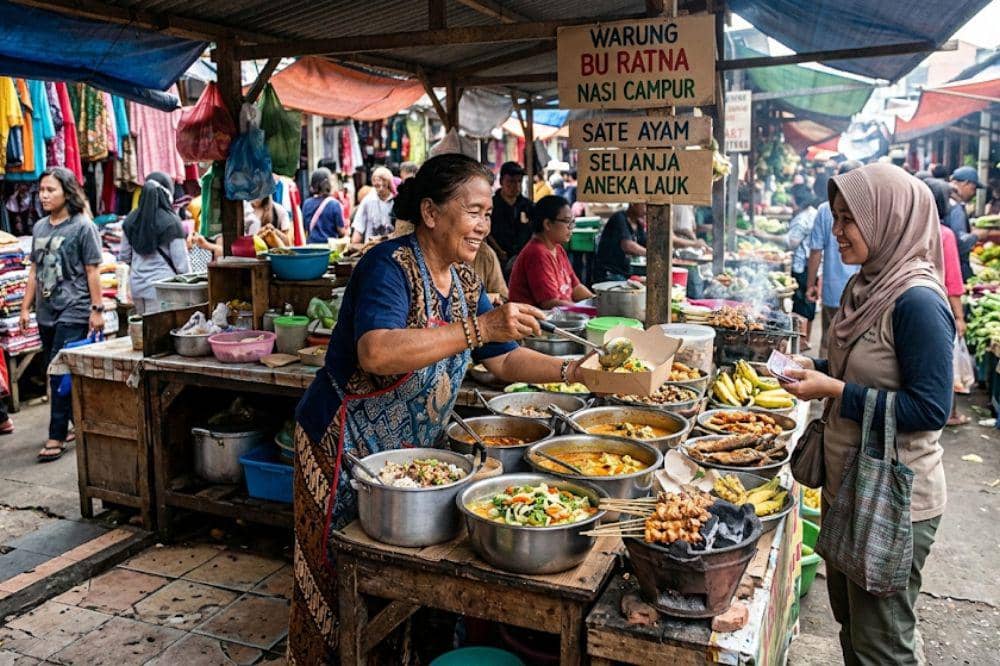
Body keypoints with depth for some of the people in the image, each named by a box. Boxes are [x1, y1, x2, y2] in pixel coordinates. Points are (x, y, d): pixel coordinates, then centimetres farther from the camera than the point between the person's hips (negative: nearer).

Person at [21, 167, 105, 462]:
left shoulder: (83, 227, -6)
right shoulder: (39, 228, 13)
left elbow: (92, 271, -7)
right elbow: (34, 271, 17)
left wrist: (97, 309, -9)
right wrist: (26, 307, 14)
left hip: (73, 312, -7)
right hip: (46, 313, 7)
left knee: (61, 373, -7)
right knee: (57, 373, 11)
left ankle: (57, 437, -1)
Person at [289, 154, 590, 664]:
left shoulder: (464, 281, 4)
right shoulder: (390, 267, -20)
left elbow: (504, 360, 6)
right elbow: (375, 354, -37)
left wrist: (571, 371, -8)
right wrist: (478, 327, -38)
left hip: (412, 451, 7)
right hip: (349, 444, -7)